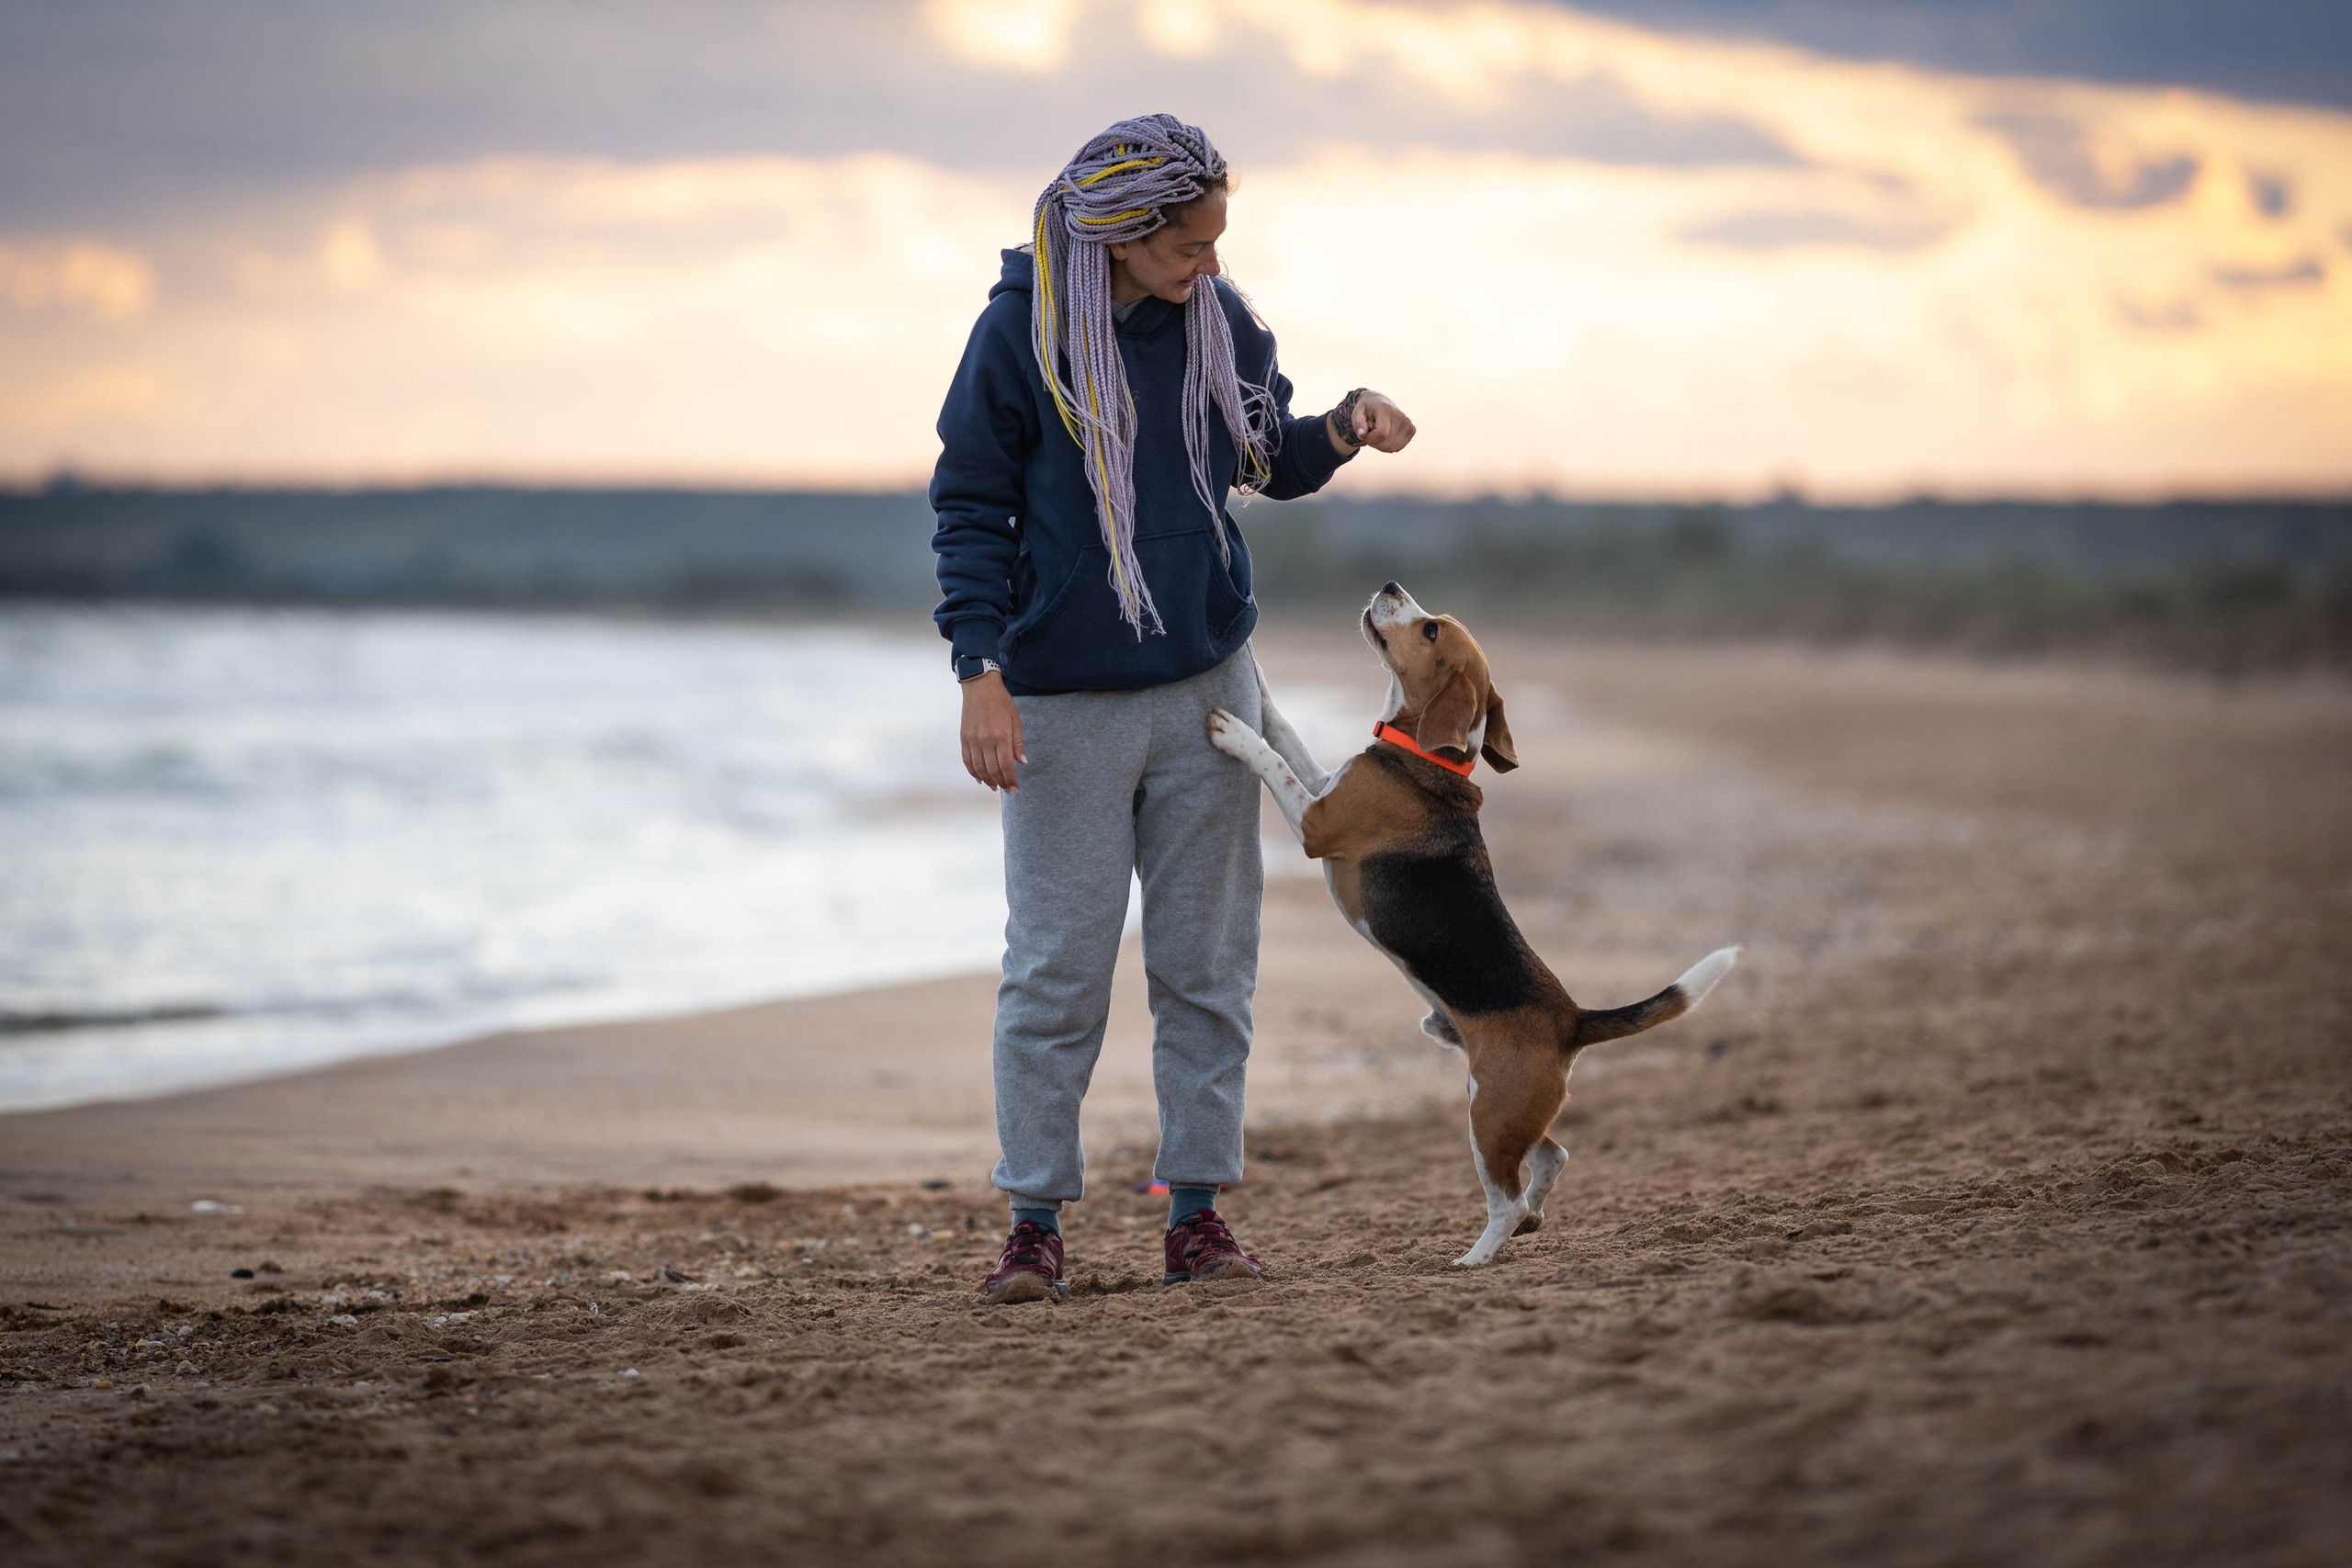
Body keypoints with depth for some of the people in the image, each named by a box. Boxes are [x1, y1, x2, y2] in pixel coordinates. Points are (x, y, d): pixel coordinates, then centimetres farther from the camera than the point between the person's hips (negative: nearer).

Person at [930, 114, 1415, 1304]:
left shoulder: (1217, 319, 2)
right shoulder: (1021, 333, -9)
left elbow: (1272, 462, 16)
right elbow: (969, 510, -5)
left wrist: (1344, 426, -6)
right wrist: (982, 673, -14)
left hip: (1207, 687, 4)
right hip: (1064, 704, -4)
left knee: (1206, 960, 6)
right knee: (1056, 968, -2)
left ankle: (1197, 1208, 13)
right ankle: (1035, 1219, 6)